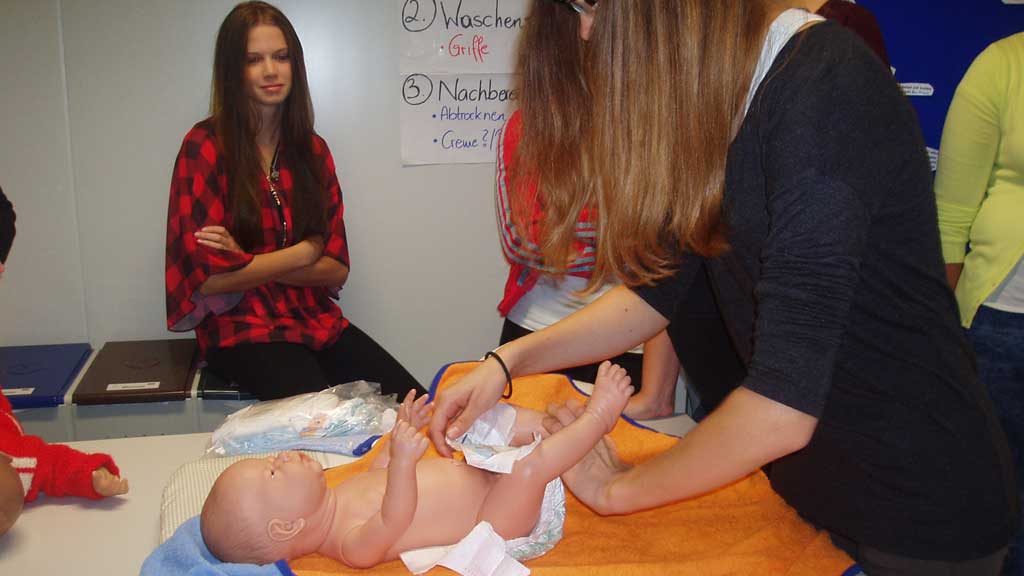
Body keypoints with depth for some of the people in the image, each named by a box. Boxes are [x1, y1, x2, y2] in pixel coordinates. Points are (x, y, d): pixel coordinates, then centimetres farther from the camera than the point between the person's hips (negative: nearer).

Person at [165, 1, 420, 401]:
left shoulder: (312, 149, 8)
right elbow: (208, 277, -12)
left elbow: (337, 269, 3)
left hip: (317, 321, 4)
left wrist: (250, 262, -10)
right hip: (241, 329, -4)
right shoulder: (205, 146, -5)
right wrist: (304, 252, -6)